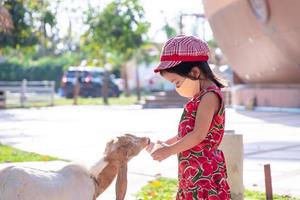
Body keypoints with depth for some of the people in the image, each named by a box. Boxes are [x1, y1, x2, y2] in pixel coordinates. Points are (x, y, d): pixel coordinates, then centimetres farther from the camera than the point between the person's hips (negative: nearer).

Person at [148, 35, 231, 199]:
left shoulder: (209, 96, -16)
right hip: (193, 173, 10)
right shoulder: (200, 98, 14)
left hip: (205, 174, -10)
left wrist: (169, 150, -13)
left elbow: (198, 135, -22)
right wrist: (165, 143, 13)